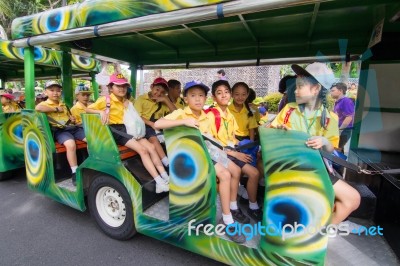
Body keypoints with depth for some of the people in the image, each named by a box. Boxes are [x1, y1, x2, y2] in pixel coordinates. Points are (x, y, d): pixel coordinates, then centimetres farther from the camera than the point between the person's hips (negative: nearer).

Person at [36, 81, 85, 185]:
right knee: (71, 144, -35)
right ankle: (75, 173, -25)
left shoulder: (63, 105, 24)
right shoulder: (45, 104, 4)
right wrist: (56, 109, -11)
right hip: (60, 131, -6)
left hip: (73, 127, 7)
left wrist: (72, 119, 12)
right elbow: (38, 108, -22)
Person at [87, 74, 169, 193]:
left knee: (151, 147, -13)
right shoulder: (105, 99, 1)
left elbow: (133, 118, 25)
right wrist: (101, 112, -18)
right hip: (116, 130, -7)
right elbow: (88, 109, 0)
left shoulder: (127, 102, 20)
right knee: (143, 150, -24)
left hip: (129, 128, 7)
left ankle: (166, 178, -14)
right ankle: (159, 182, -26)